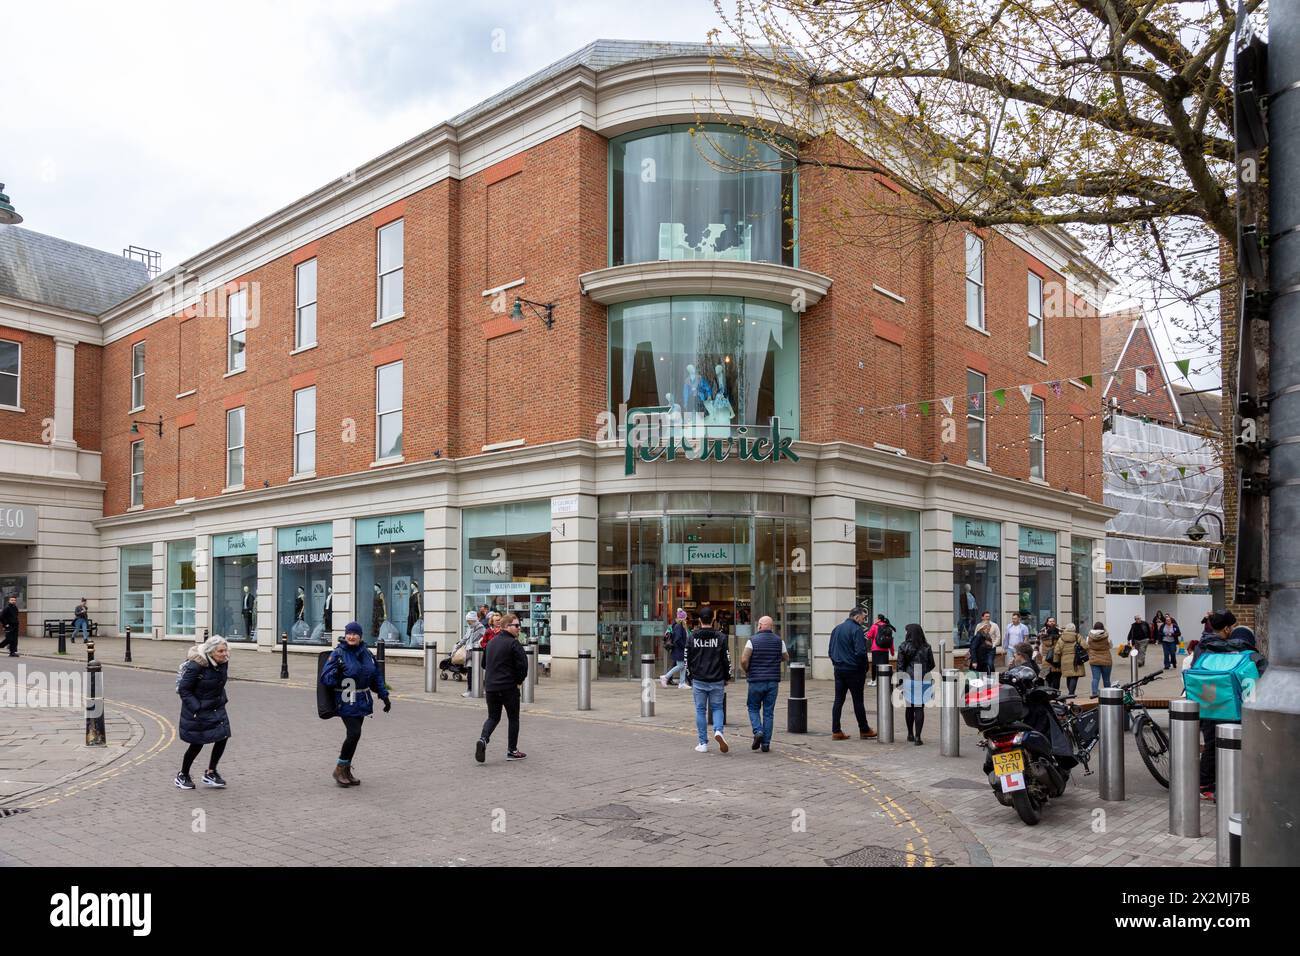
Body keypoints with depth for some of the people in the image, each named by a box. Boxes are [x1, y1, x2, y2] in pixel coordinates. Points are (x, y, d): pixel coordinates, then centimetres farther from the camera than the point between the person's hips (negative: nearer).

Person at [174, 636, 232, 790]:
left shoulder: (223, 663, -3)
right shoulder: (197, 665, -24)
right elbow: (183, 689, -18)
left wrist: (222, 700, 10)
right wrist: (196, 709, -23)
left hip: (216, 708, 6)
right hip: (198, 711, -6)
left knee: (223, 736, -3)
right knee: (197, 743, 4)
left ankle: (210, 773, 14)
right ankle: (182, 776, 28)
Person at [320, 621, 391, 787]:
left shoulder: (367, 653, 7)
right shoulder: (338, 653, -8)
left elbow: (377, 677, 17)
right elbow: (325, 678, -11)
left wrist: (384, 696, 17)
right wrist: (337, 671, -30)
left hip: (362, 702, 5)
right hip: (346, 703, -5)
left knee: (354, 735, 9)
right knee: (354, 733, -14)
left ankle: (346, 770, 22)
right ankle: (340, 769, 3)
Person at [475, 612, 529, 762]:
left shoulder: (491, 643, 12)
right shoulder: (514, 644, -12)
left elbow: (484, 664, 21)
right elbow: (522, 665, -16)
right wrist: (518, 680, 2)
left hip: (490, 687, 6)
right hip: (509, 687, -6)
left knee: (493, 717, 16)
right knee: (513, 718, 9)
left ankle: (483, 739, -10)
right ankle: (512, 751, 14)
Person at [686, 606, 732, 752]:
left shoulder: (692, 638, 0)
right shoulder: (720, 638, -3)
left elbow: (687, 660, 2)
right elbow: (726, 659, -1)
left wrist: (689, 678, 13)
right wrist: (726, 678, 11)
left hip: (698, 681, 0)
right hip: (717, 681, 0)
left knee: (700, 710, 9)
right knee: (718, 708, 13)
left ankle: (703, 743, 10)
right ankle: (718, 730, -14)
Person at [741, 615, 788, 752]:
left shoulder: (753, 640, -7)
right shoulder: (779, 641, 2)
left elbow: (744, 660, -15)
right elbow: (786, 658, 14)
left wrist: (747, 671, 3)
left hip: (756, 680, -2)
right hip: (773, 681, 3)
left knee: (753, 708, 14)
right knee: (768, 712, 7)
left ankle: (758, 731, -9)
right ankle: (766, 743, 7)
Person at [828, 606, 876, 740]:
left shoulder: (837, 628, 11)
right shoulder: (856, 630, -13)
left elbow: (830, 651, 15)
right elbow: (860, 652, -19)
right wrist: (864, 669, -8)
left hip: (839, 670, 7)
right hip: (853, 670, -6)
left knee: (838, 700, 7)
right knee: (858, 701, 4)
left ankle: (836, 731, 6)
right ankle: (864, 730, 14)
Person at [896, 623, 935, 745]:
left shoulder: (903, 647, -4)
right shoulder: (926, 647, 2)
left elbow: (900, 667, -4)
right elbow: (931, 665, 6)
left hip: (908, 681, 0)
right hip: (922, 681, 0)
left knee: (909, 707, 14)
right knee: (919, 708, 2)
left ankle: (910, 734, 25)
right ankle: (917, 737, -3)